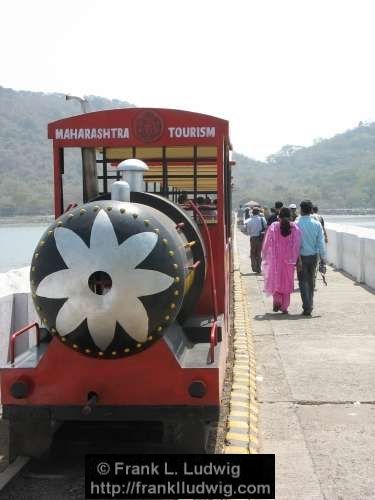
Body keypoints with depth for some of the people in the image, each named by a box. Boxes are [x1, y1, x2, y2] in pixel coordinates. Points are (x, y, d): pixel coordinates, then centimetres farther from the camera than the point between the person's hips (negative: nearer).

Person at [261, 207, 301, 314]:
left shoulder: (273, 227, -7)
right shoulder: (295, 228, -5)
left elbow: (266, 244, -2)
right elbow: (298, 246, -4)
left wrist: (264, 257, 9)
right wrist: (296, 259, 3)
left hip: (276, 259, -1)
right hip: (289, 260, 1)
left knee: (276, 280, 14)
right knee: (287, 282, 10)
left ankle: (277, 301, -3)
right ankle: (284, 307, 11)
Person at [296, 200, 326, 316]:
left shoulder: (296, 225, -13)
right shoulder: (317, 224, -3)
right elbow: (321, 242, -3)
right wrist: (323, 258, 2)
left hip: (301, 256, -3)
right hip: (313, 255, 3)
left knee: (303, 282, 2)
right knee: (311, 281, 17)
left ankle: (307, 308, -5)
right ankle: (310, 305, 25)